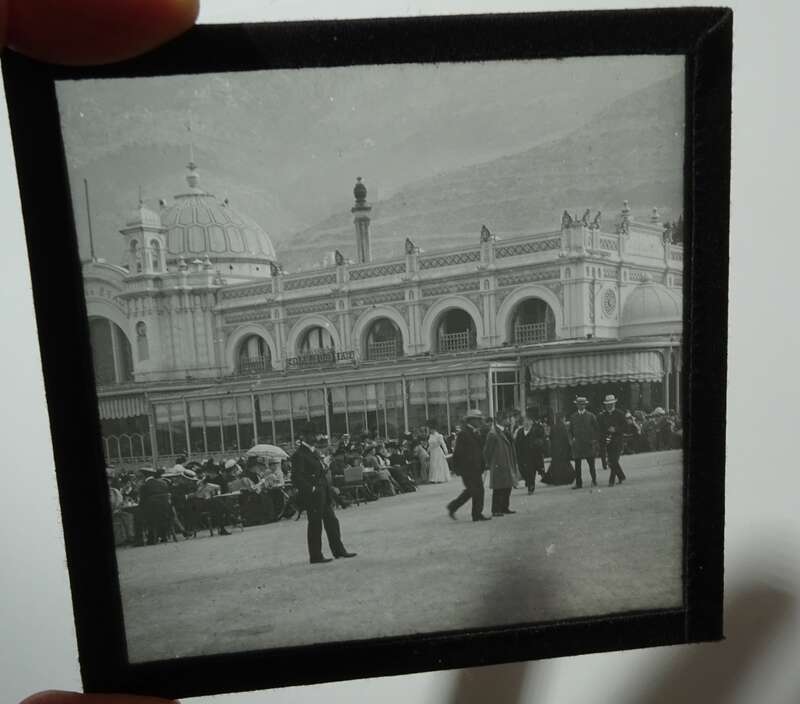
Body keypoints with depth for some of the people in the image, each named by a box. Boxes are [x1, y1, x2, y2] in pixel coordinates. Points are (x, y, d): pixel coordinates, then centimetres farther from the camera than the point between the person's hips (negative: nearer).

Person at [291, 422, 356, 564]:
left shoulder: (313, 451, 16)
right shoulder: (299, 455, -14)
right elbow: (296, 477, -20)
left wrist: (329, 492, 16)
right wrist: (312, 489, -22)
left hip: (322, 494, 9)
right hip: (312, 497, -9)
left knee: (331, 521, 12)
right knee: (315, 524, 0)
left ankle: (339, 550, 20)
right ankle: (315, 556, 11)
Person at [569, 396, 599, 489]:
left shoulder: (591, 416, 4)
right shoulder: (573, 416, 9)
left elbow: (596, 428, 7)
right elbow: (570, 430, 16)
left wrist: (594, 439, -2)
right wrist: (572, 438, 3)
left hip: (588, 443, -2)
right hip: (577, 444, 2)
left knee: (591, 464, 0)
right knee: (577, 465, 0)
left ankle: (594, 480, 16)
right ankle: (578, 483, 4)